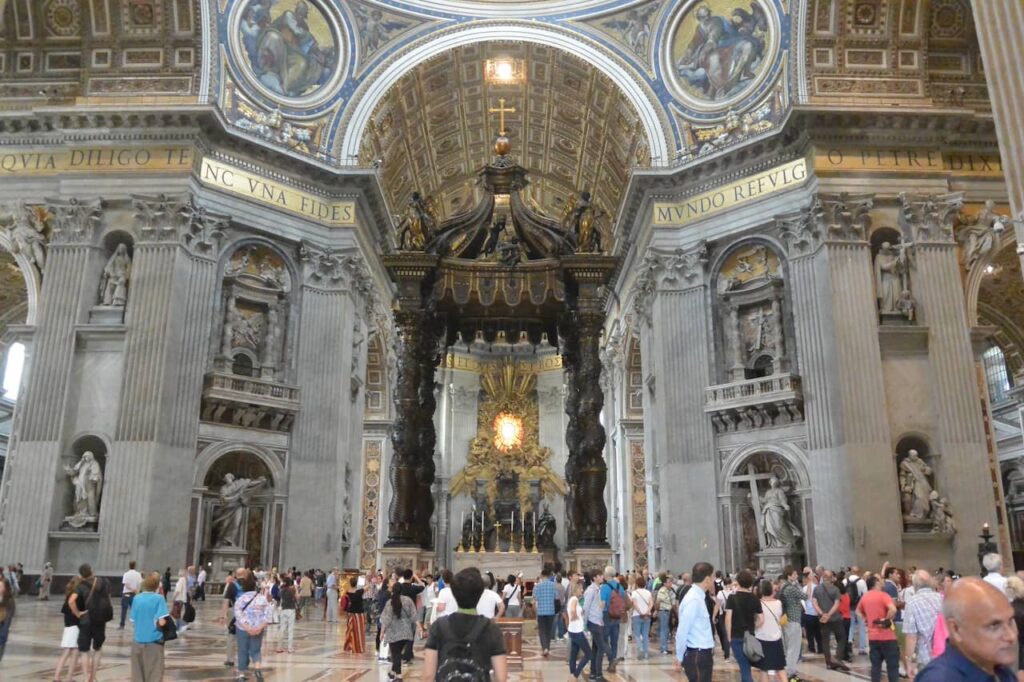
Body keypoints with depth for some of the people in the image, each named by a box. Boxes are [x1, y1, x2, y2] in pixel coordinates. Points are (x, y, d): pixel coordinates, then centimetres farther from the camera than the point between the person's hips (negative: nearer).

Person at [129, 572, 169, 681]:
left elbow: (133, 620, 5)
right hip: (154, 641, -4)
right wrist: (156, 622, 4)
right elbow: (162, 622, -17)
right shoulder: (159, 599, -11)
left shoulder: (136, 598, 2)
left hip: (137, 641, 4)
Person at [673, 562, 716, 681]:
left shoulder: (698, 597, 12)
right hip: (697, 655, -9)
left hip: (703, 654, 9)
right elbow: (682, 632, -20)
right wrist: (679, 658, -12)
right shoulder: (694, 600, -19)